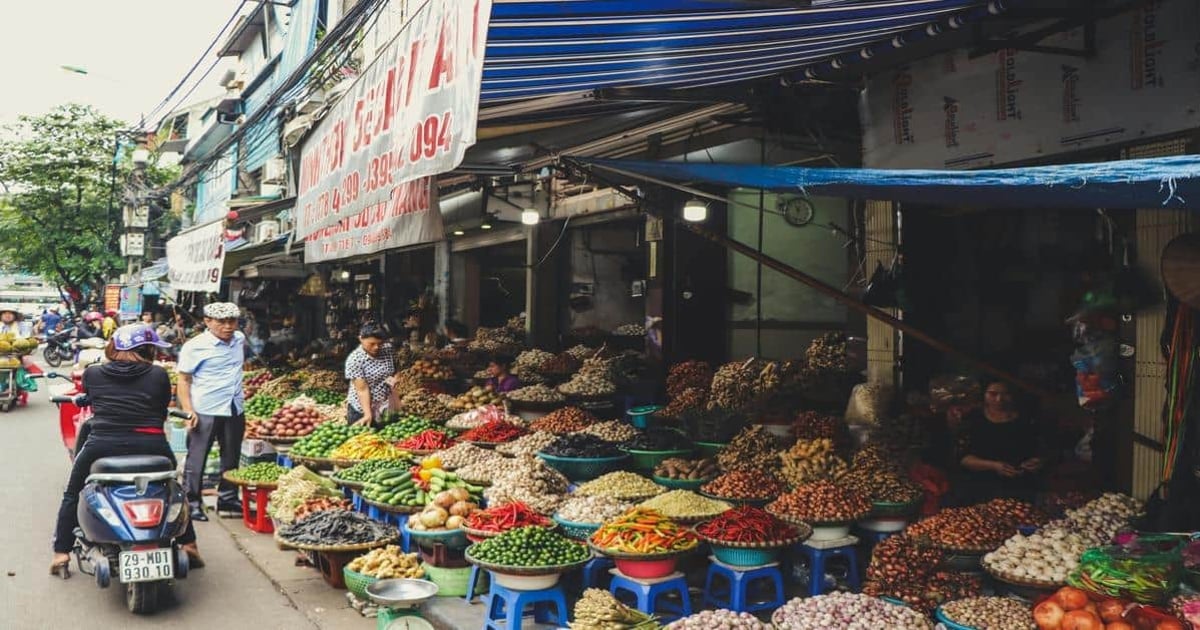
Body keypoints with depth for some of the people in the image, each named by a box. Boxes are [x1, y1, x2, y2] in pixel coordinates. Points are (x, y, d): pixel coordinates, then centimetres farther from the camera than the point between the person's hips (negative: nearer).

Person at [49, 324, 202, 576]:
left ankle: (61, 553, 22)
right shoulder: (158, 375, 6)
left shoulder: (92, 373, 10)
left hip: (102, 445, 0)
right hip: (149, 445, 0)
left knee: (72, 494, 26)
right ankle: (188, 545, 25)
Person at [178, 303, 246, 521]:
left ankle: (228, 500, 23)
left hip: (235, 409, 6)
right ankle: (192, 503, 10)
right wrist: (188, 410, -16)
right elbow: (184, 380, -8)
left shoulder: (240, 339, 8)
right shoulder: (195, 346, -10)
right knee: (197, 459, 1)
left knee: (231, 459, 12)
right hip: (205, 412, -6)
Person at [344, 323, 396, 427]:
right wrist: (368, 415, -26)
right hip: (361, 411, -4)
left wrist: (394, 378, -8)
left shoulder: (388, 349, -4)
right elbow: (362, 389, -22)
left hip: (385, 409, 5)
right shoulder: (354, 359, -19)